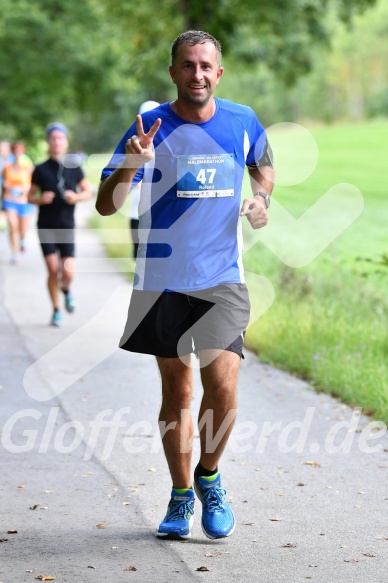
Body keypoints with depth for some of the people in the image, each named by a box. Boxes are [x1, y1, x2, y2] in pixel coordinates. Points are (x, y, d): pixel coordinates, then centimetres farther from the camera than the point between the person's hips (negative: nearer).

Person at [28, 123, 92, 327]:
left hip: (67, 226, 1)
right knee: (53, 270, -8)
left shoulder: (74, 169, 3)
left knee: (68, 272, -9)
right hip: (46, 226, -1)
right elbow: (30, 197, 6)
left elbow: (88, 191, 12)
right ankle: (56, 311, 10)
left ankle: (66, 290, 28)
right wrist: (41, 199, -16)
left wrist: (77, 197, -9)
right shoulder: (41, 170, 0)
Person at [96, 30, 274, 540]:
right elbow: (105, 206, -9)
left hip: (222, 280, 1)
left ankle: (209, 476, 14)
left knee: (222, 388, -13)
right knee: (176, 392, 8)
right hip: (162, 281, 0)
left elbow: (263, 166, 25)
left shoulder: (243, 121, 2)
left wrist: (261, 198, 4)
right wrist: (131, 164, -27)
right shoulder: (151, 127, -6)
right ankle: (181, 494, 26)